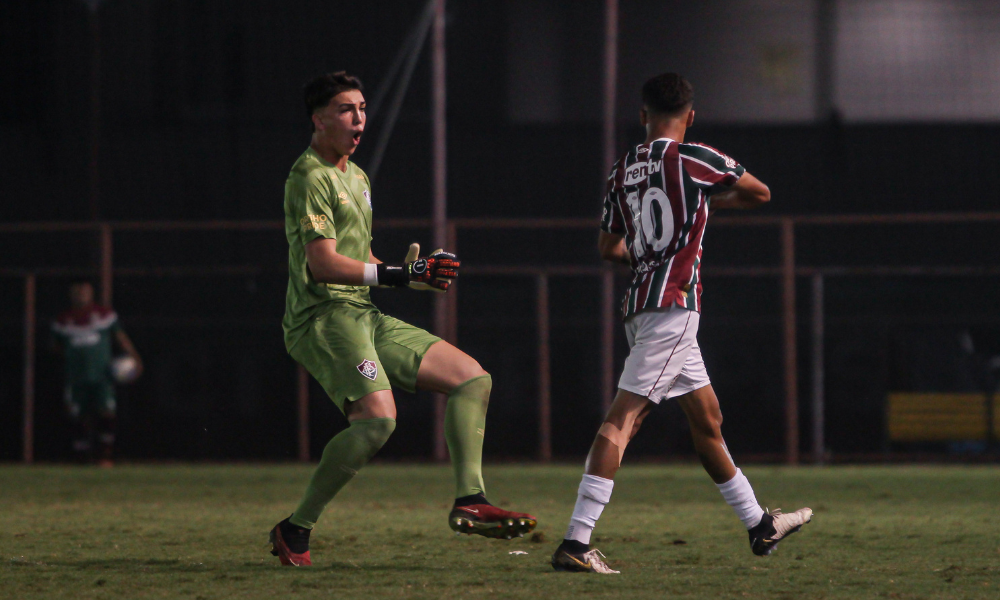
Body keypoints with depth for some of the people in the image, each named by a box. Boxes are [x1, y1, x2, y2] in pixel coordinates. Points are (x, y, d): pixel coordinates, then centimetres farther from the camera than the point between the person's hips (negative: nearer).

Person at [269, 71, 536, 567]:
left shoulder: (356, 177, 23)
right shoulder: (309, 177, -9)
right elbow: (323, 264, -19)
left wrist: (413, 274, 13)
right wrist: (401, 275, -23)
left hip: (364, 318, 10)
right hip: (323, 318, -10)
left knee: (473, 378, 4)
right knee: (377, 417, -29)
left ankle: (470, 502, -7)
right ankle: (295, 530, -19)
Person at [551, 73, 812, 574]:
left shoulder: (622, 171, 12)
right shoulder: (695, 159, -6)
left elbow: (609, 248, 22)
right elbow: (760, 193, 9)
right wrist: (711, 200, 26)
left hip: (643, 306, 8)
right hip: (673, 304, -8)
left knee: (708, 420, 18)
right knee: (622, 420, -14)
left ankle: (759, 526, 31)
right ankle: (575, 542, -21)